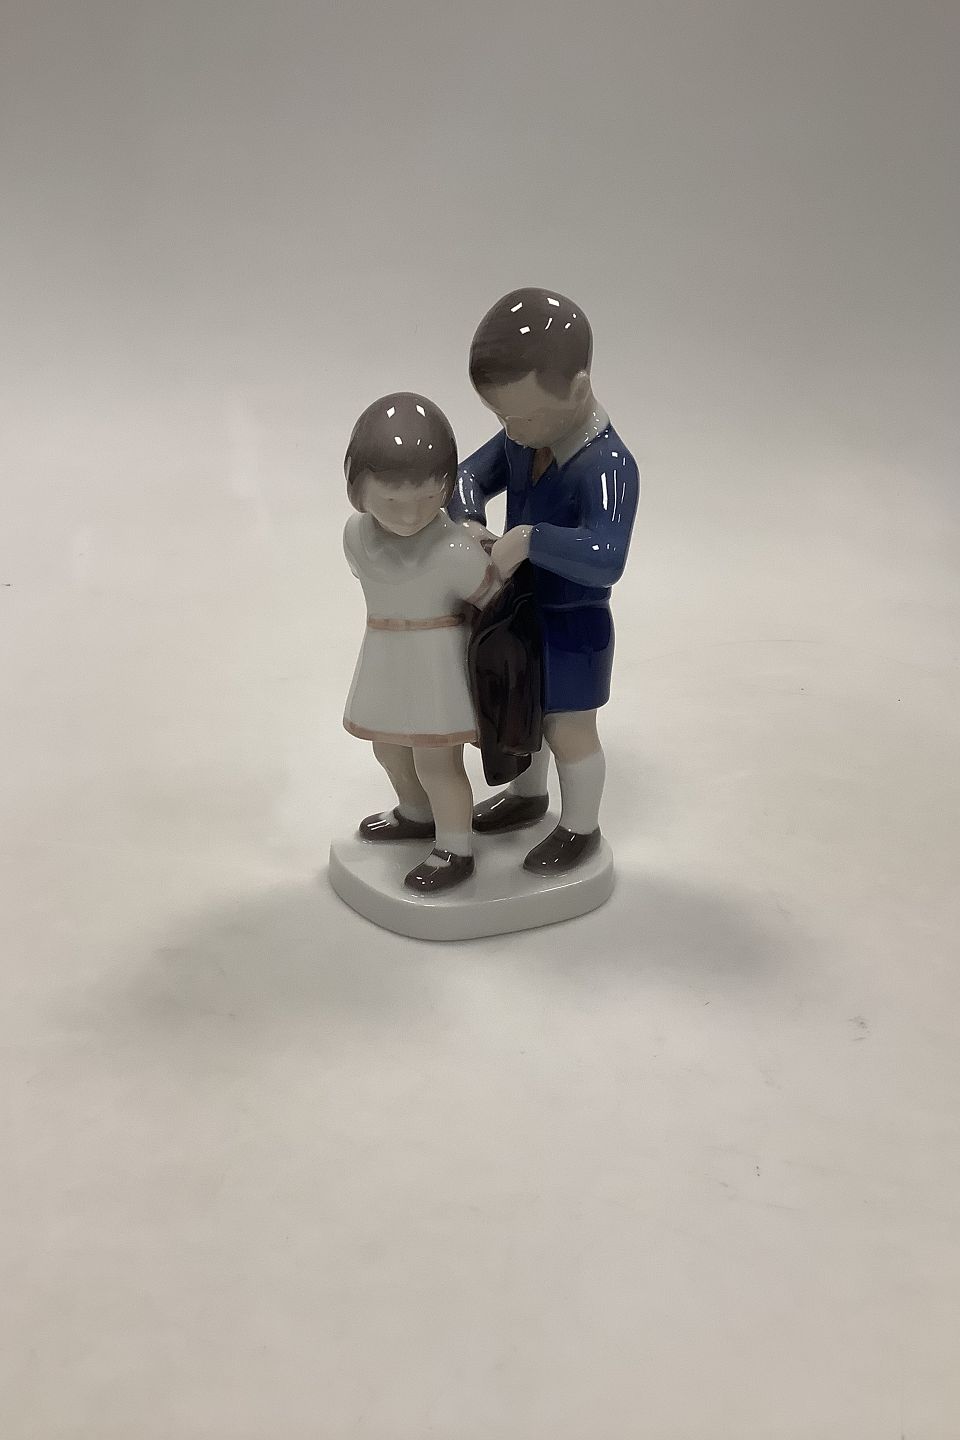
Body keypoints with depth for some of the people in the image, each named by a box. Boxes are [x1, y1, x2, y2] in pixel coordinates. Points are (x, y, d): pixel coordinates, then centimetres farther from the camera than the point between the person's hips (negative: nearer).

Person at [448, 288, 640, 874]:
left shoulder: (608, 466, -33)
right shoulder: (522, 438, -9)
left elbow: (606, 560, -44)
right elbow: (470, 476, 2)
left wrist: (528, 538, -43)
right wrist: (468, 523, -18)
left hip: (572, 627, -8)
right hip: (521, 613, 8)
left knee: (568, 731, 12)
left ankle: (581, 828, 37)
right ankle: (527, 796, 53)